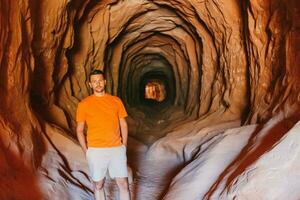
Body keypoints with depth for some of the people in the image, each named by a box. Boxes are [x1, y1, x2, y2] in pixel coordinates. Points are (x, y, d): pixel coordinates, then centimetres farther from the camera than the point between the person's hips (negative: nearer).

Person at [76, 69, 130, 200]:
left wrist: (124, 146, 2)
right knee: (98, 185, 10)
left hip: (117, 149, 1)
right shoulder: (84, 104, -1)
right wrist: (86, 152, -4)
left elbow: (123, 125, 9)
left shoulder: (116, 101, 5)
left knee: (123, 184, 1)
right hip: (96, 151, -1)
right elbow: (79, 130, 3)